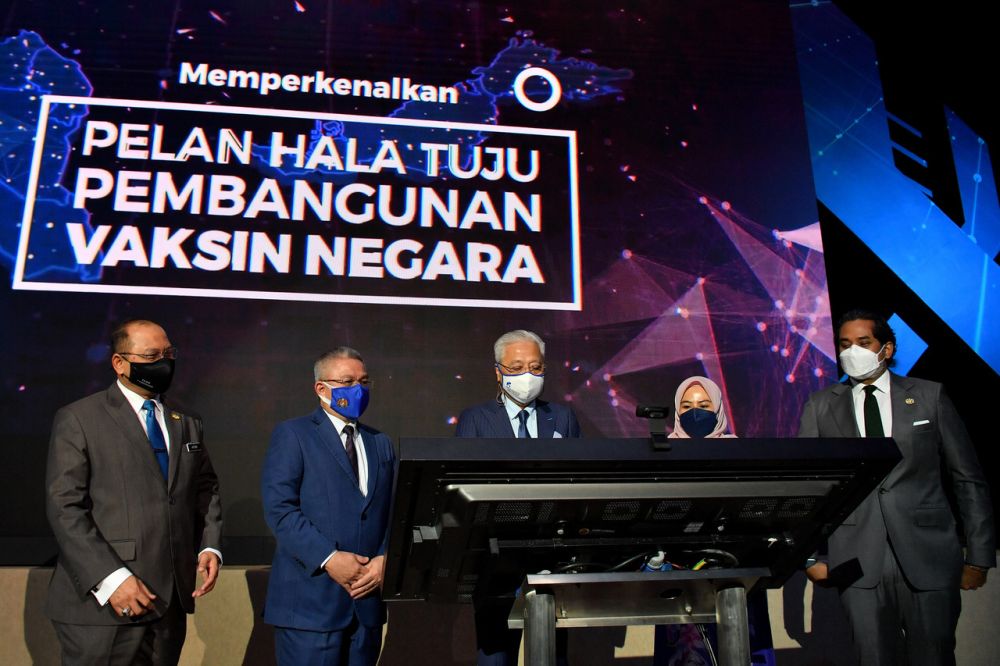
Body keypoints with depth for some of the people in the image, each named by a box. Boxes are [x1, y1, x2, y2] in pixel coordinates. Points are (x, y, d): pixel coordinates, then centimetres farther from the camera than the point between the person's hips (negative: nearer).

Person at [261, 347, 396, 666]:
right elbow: (279, 507, -11)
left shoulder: (381, 444, 15)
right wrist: (328, 558, -17)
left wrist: (385, 559, -7)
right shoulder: (292, 434, -1)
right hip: (309, 601, -5)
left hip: (367, 600, 5)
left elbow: (395, 512, 10)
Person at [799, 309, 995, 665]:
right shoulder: (821, 406, 9)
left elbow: (968, 480, 9)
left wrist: (979, 556, 5)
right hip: (858, 562, 0)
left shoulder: (930, 396, 8)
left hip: (928, 557, 0)